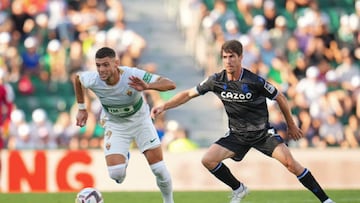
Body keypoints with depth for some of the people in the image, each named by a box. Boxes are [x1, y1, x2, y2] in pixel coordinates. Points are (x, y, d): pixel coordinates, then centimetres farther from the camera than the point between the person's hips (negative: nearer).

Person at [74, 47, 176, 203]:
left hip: (140, 120, -1)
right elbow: (78, 77, 1)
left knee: (159, 169, -7)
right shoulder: (92, 80, -25)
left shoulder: (132, 76, -33)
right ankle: (124, 159, 22)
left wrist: (147, 86, -54)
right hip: (114, 125, 1)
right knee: (115, 173, -16)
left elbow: (170, 84, -36)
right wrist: (81, 109, 4)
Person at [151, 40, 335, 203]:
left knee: (290, 162, -21)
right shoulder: (216, 81, -9)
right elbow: (189, 94, 2)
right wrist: (164, 106, -9)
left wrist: (291, 126, 7)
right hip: (237, 135, 4)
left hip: (263, 132, -4)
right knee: (208, 160, -14)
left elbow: (280, 98, -3)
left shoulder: (255, 81, -18)